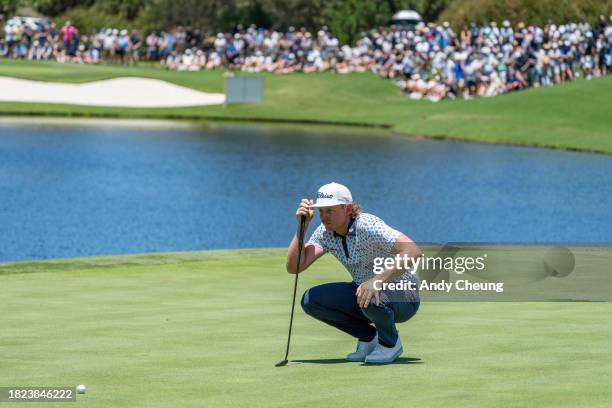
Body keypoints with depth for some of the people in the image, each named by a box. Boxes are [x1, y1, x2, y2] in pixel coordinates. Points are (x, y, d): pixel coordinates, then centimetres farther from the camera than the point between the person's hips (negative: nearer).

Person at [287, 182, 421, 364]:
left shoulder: (367, 225, -25)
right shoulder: (325, 232, -4)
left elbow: (413, 251, -37)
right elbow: (293, 267, -9)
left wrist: (378, 280, -47)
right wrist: (302, 227, -18)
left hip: (402, 299, -7)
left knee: (370, 298, -40)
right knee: (310, 300, -11)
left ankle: (390, 343, -7)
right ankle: (368, 337, 5)